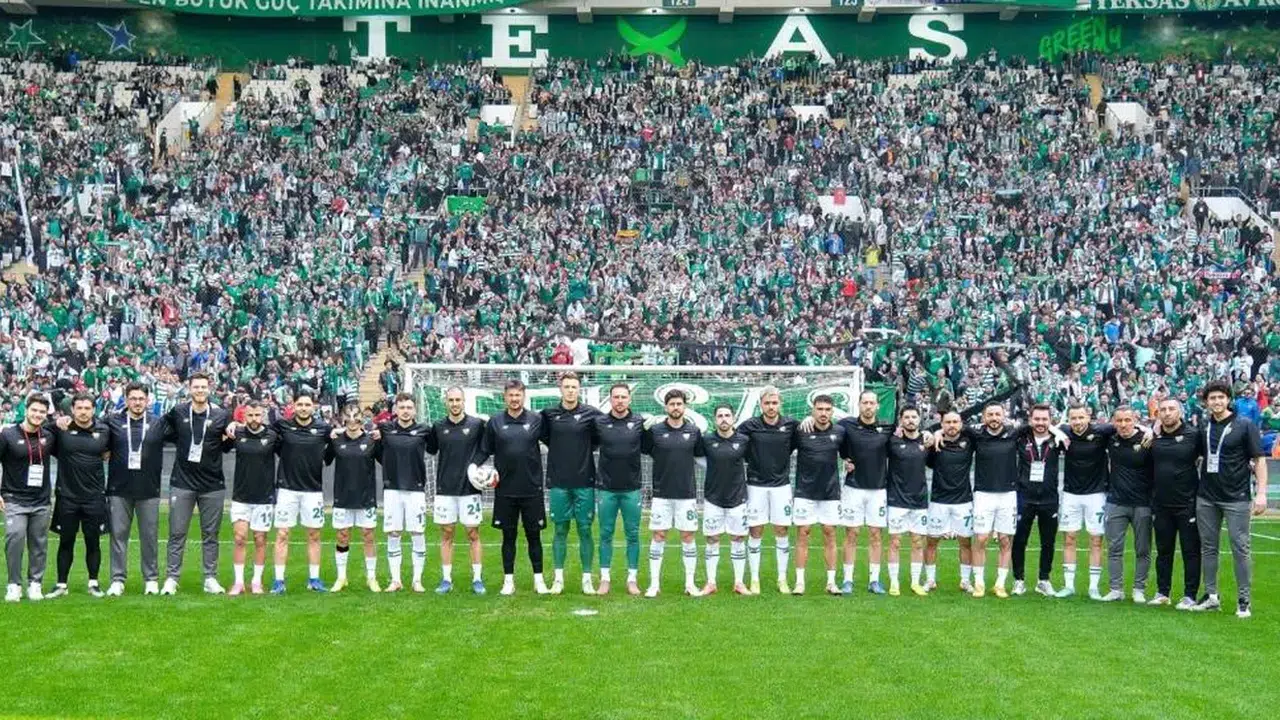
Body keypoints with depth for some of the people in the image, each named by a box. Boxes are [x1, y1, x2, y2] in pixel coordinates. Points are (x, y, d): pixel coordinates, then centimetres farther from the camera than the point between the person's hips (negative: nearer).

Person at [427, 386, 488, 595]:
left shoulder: (477, 424, -1)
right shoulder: (438, 427, 5)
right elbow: (430, 449, 13)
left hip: (469, 488, -2)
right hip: (445, 489, 2)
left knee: (473, 534, 1)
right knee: (446, 534, 6)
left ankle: (477, 579, 7)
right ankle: (446, 579, 11)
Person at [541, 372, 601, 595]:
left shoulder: (591, 414, 0)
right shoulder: (549, 414, 3)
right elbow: (544, 437, 12)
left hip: (584, 482, -1)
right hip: (558, 482, 1)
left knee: (585, 530, 2)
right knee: (560, 530, 6)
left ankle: (587, 578, 8)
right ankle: (558, 578, 12)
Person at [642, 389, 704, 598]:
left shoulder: (694, 431, 4)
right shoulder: (654, 430, -1)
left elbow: (700, 457, 13)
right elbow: (642, 452, 6)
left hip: (687, 493, 1)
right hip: (662, 492, -1)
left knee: (688, 536, 4)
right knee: (658, 536, 1)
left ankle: (690, 583, 12)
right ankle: (654, 583, 7)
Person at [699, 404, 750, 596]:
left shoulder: (743, 441, -3)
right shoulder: (707, 440, -4)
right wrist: (715, 472, 5)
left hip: (737, 497, 0)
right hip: (713, 498, 0)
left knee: (738, 538, 4)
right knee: (712, 539, 4)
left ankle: (739, 583, 12)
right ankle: (711, 583, 11)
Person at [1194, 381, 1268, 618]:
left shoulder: (1245, 426, -3)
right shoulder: (1203, 427, 8)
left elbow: (1259, 460, -4)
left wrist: (1261, 493, -11)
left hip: (1236, 498, -4)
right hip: (1206, 498, 4)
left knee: (1240, 548, -3)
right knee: (1208, 547, 8)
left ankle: (1243, 601, 1)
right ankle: (1211, 596, 17)